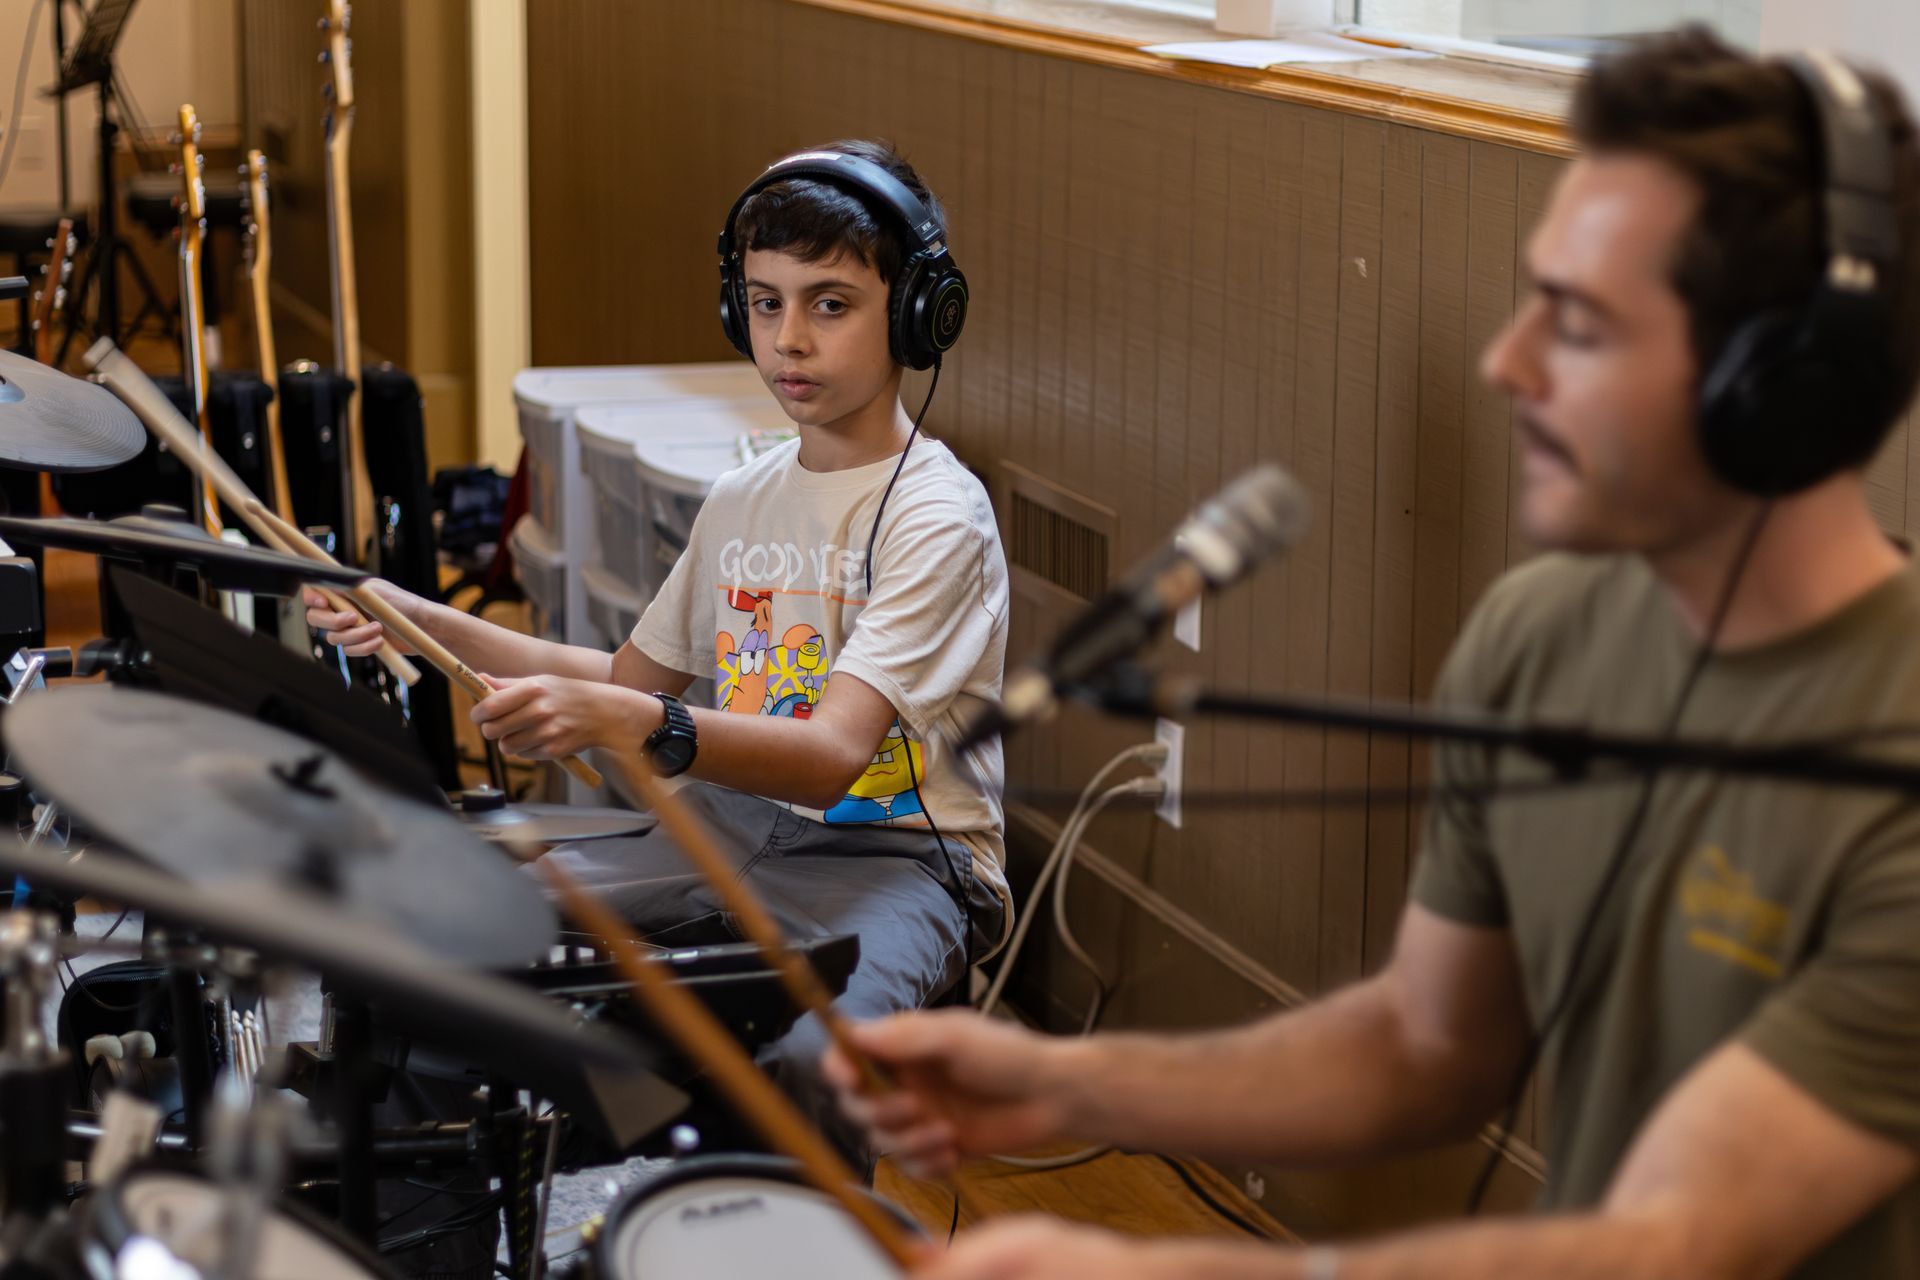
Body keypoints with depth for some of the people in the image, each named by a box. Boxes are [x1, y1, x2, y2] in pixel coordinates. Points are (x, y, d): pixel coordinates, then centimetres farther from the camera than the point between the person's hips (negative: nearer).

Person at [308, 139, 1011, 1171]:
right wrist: (430, 625, 9)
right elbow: (632, 675, 21)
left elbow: (830, 758, -28)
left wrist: (633, 727, -44)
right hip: (735, 822, 7)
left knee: (799, 1062, -38)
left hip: (896, 854, -7)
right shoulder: (744, 499, 9)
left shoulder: (936, 520, -15)